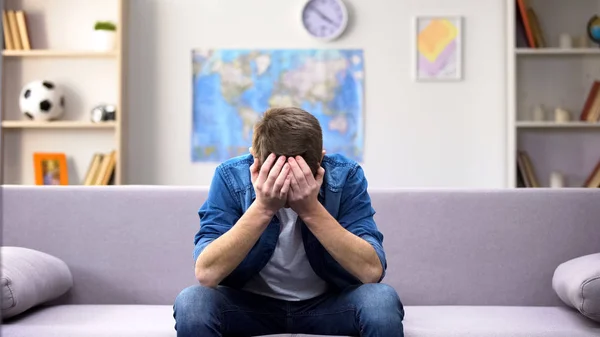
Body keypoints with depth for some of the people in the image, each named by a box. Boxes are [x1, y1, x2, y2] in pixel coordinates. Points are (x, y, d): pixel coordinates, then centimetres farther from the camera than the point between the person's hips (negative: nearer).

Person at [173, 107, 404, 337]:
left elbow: (372, 271, -23)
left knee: (382, 300, -29)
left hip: (327, 303, 0)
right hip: (251, 304, 1)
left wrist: (311, 210, -32)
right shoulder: (231, 175, -16)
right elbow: (206, 273, -24)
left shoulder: (345, 175, -16)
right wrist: (262, 208, -33)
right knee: (191, 303, -28)